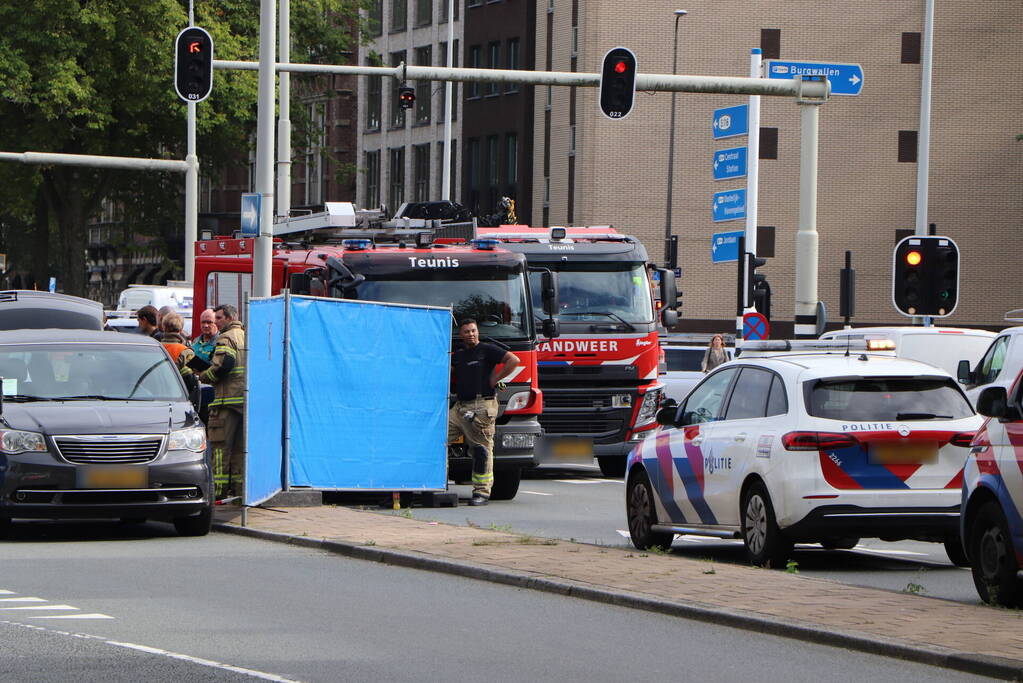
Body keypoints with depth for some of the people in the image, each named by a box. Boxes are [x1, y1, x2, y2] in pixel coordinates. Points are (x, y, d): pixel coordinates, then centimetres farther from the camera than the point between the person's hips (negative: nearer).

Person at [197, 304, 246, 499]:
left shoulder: (226, 339, -7)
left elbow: (222, 366, -19)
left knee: (220, 445, -5)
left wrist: (202, 377, -3)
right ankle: (239, 486, 9)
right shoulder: (247, 337, 19)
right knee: (240, 446, 10)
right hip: (247, 399, 8)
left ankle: (220, 488, -9)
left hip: (228, 398, -8)